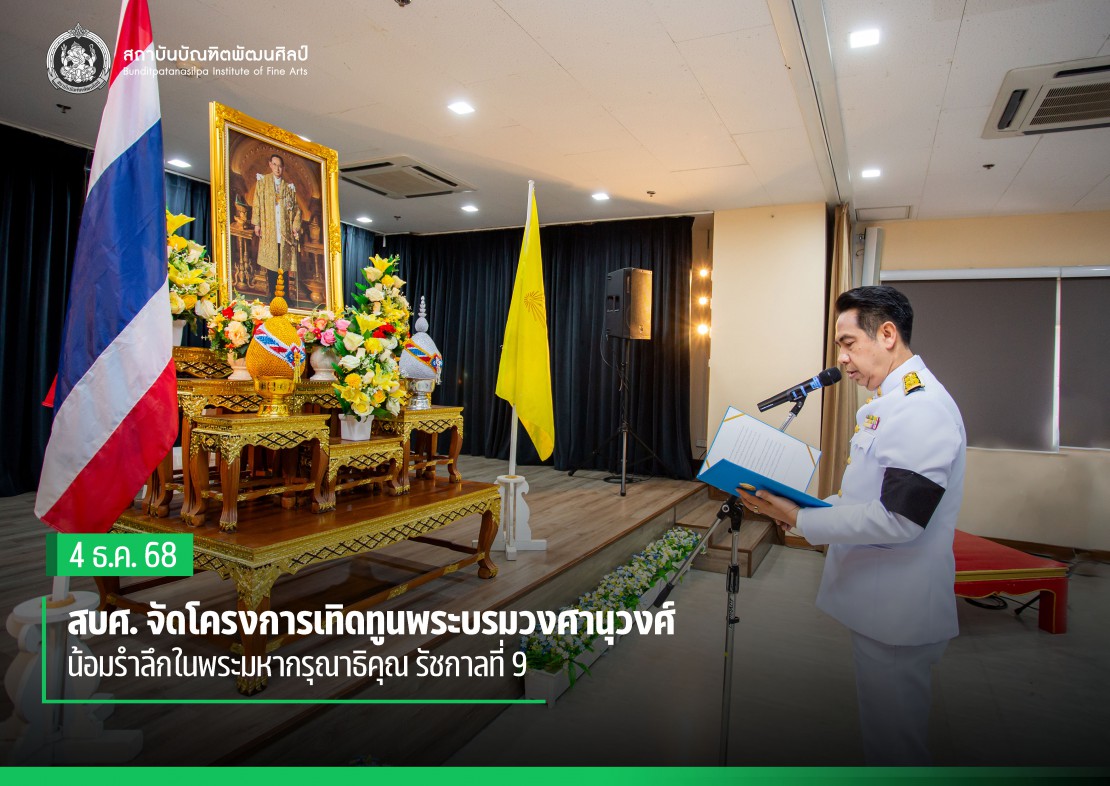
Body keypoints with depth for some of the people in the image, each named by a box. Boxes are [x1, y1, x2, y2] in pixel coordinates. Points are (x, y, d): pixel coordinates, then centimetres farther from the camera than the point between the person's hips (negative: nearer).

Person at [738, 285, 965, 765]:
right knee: (881, 729, 24)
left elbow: (898, 519, -27)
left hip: (898, 615, -10)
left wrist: (800, 519, -23)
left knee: (893, 740, 8)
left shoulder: (922, 409, -22)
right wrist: (810, 508, 5)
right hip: (875, 602, 10)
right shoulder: (885, 401, 12)